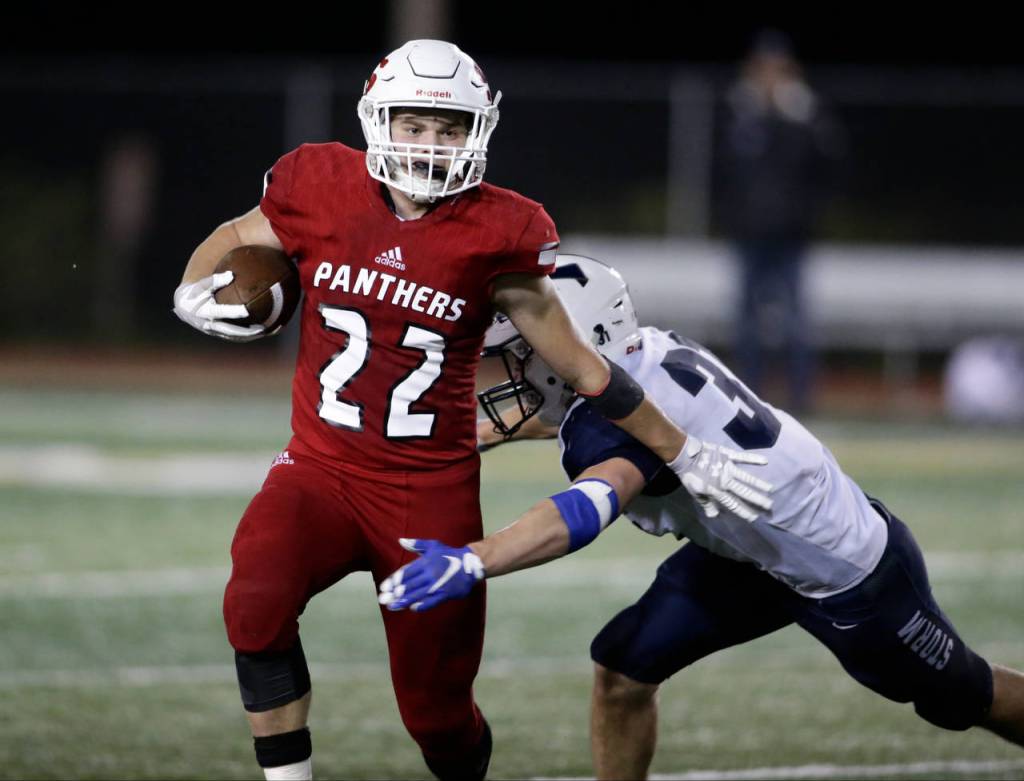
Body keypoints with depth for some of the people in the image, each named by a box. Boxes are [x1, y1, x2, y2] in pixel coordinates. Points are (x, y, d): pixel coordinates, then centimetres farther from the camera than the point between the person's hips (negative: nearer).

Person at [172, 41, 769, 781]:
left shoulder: (494, 236, -9)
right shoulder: (322, 192, -5)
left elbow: (579, 363, 0)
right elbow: (236, 238, 15)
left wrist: (682, 454, 2)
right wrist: (192, 291, -7)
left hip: (431, 490, -1)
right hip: (322, 469, 1)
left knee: (437, 711, 3)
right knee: (256, 603, -29)